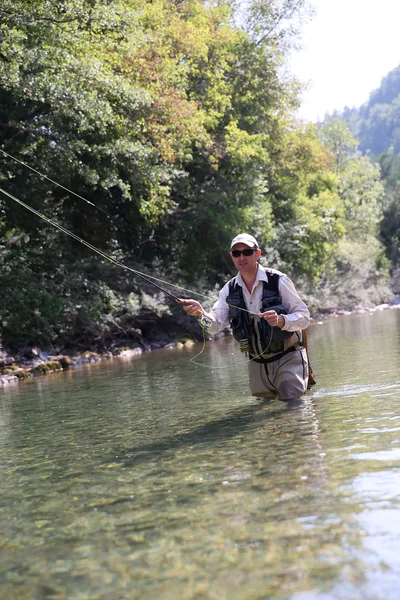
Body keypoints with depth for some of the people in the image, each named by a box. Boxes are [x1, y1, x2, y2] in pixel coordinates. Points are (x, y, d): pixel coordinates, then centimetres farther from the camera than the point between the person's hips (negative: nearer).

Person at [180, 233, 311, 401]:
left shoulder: (278, 280, -14)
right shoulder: (229, 289, 0)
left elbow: (304, 317, -14)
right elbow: (215, 325, -8)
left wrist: (281, 320, -34)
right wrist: (200, 313, -30)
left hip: (287, 357, -4)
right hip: (257, 362, 5)